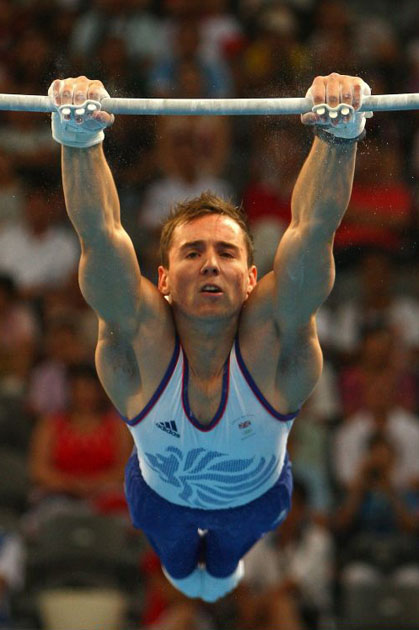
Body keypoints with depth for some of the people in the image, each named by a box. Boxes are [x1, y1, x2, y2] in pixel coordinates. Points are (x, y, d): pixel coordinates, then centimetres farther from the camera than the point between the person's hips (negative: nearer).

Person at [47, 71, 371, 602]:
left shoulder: (271, 338, -41)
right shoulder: (141, 340, -41)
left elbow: (315, 228, -55)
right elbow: (99, 233, -56)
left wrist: (339, 135, -72)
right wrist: (80, 138, -74)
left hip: (256, 496, 1)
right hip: (162, 495, 0)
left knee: (230, 549, 36)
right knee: (176, 556, 35)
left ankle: (222, 566, 70)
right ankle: (182, 567, 69)